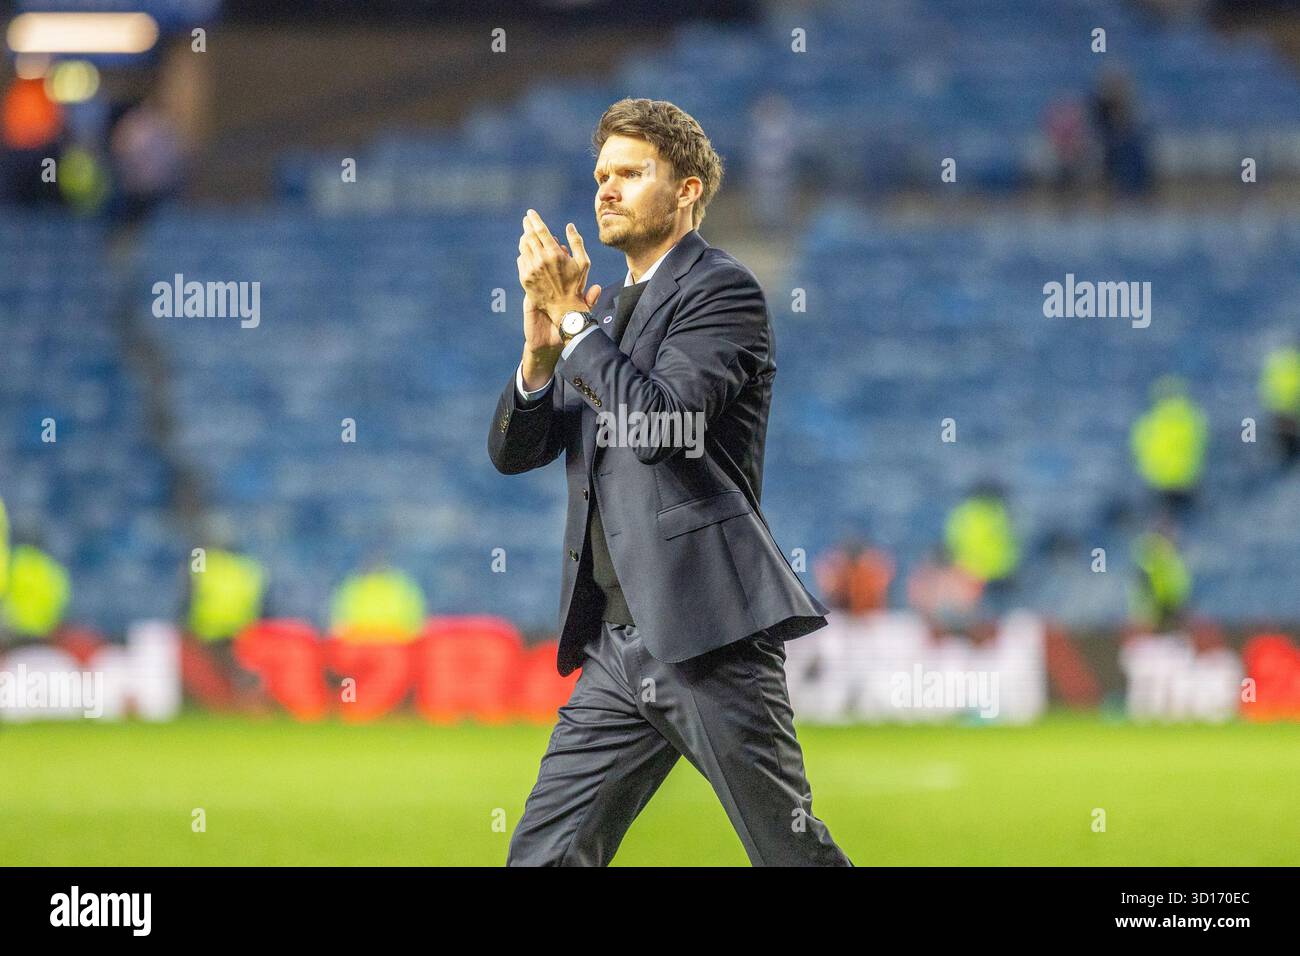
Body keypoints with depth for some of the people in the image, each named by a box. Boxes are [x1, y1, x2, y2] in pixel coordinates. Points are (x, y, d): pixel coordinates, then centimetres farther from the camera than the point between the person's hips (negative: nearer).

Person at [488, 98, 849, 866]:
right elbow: (513, 451, 15)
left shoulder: (723, 290, -4)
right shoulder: (608, 312, 21)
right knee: (544, 855, 1)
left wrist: (572, 317, -11)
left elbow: (660, 421, -19)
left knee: (792, 850, -4)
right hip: (618, 643, 8)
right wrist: (541, 353, -3)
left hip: (708, 631, -8)